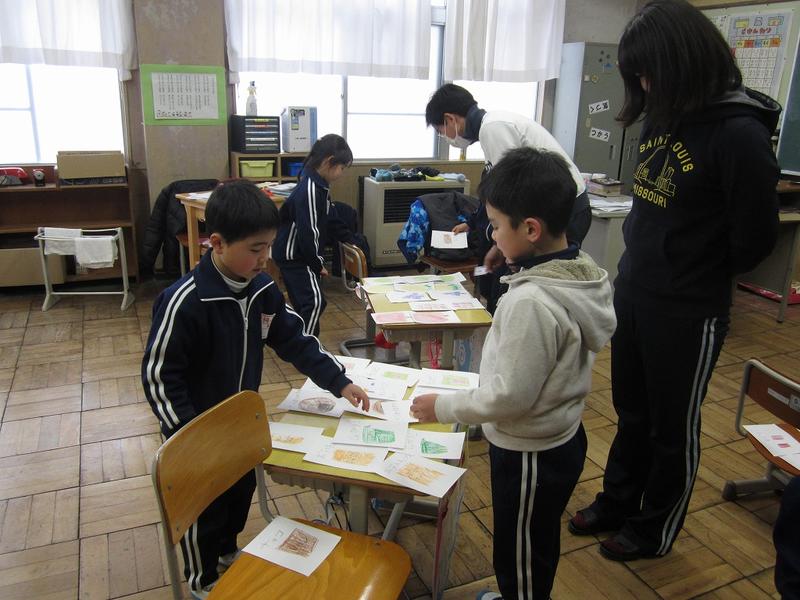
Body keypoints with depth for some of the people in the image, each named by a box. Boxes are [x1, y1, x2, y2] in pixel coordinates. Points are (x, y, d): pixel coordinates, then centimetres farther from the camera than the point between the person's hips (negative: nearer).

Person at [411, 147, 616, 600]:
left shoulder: (531, 302, -32)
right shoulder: (584, 273, -4)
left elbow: (509, 397, -26)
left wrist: (444, 407, -15)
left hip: (529, 454, -9)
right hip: (563, 437, 9)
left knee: (521, 559, 15)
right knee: (539, 547, 30)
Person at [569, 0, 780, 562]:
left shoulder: (739, 132, -19)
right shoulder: (663, 118, 3)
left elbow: (755, 238, -12)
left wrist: (700, 276, 3)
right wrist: (642, 265, 5)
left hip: (688, 312, -7)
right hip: (631, 293, 7)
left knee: (673, 428, 14)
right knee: (631, 414, 22)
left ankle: (655, 530, 36)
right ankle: (616, 504, 43)